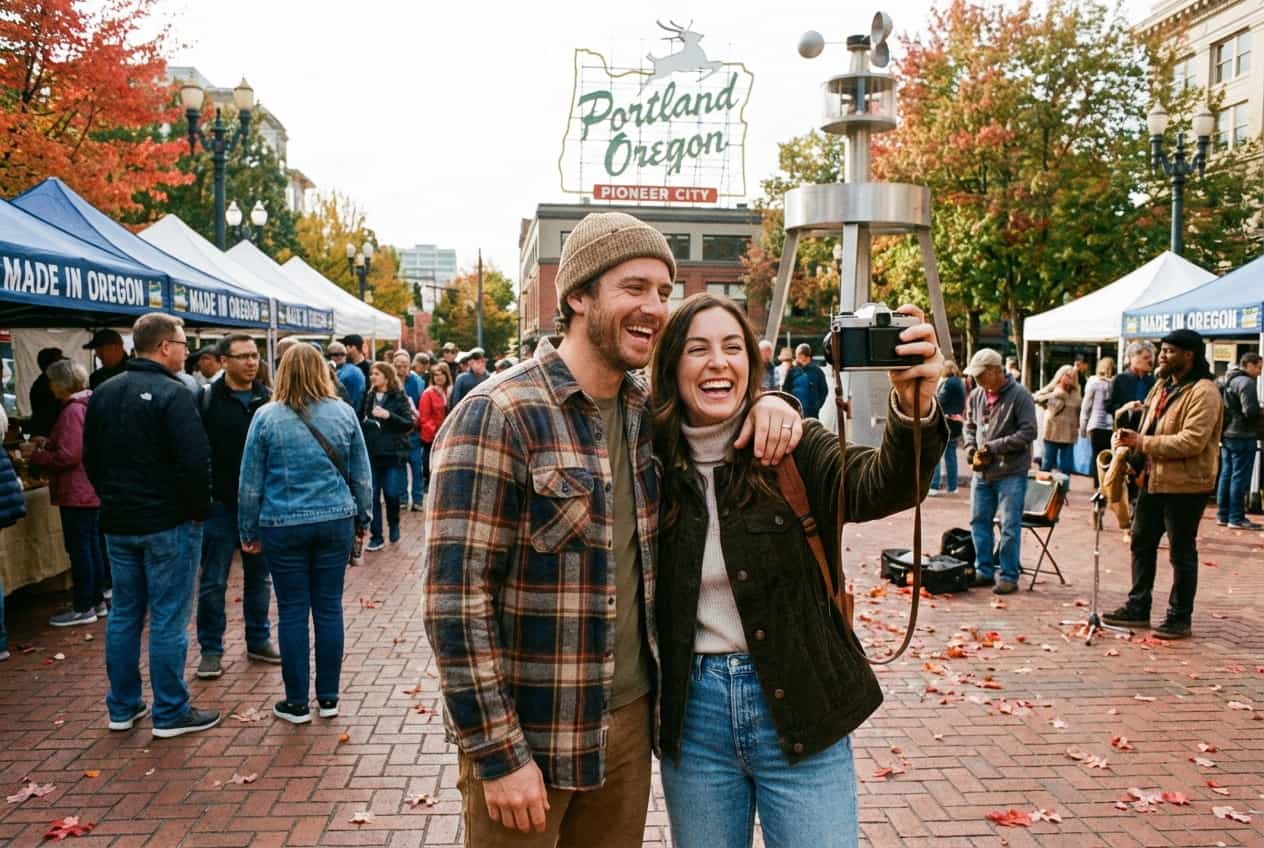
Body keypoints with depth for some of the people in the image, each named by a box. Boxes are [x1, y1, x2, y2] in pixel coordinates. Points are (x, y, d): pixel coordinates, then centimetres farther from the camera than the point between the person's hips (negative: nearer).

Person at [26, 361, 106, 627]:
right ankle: (97, 602, 22)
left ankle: (83, 608, 5)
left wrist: (36, 455, -8)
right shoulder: (89, 405, 11)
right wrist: (47, 445, 14)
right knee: (92, 545, 14)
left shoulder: (72, 410, -17)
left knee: (79, 548, -2)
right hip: (93, 489, 9)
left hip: (77, 493, -9)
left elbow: (67, 457, -21)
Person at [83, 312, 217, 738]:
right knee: (168, 619, 0)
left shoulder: (103, 394, 8)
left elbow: (91, 459, 15)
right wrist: (199, 511, -8)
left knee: (124, 614, 15)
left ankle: (122, 708, 24)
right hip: (168, 523, -7)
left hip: (118, 523, 7)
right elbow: (195, 462, -22)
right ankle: (170, 713, 8)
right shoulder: (173, 394, -16)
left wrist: (113, 500, 19)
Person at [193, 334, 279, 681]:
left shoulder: (268, 399, 5)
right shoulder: (206, 398, -5)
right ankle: (211, 649, 16)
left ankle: (259, 640, 27)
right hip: (220, 505, -3)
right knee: (213, 581, 5)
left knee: (260, 577, 14)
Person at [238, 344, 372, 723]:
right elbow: (361, 475, 6)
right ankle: (328, 698, 17)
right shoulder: (343, 413, 0)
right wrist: (362, 519, 17)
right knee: (329, 608, 9)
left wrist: (249, 531, 10)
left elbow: (250, 482, 0)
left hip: (283, 526, -2)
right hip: (336, 522, 2)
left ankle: (297, 703, 15)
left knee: (292, 612, 6)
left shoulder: (266, 416, -5)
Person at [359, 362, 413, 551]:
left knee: (392, 493, -4)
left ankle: (394, 524, 25)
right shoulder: (368, 397, 10)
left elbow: (410, 424, -10)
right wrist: (366, 422, -1)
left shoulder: (399, 398, -2)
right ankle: (376, 537, 11)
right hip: (371, 454, 4)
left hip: (392, 453, -3)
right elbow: (360, 420, 20)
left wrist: (388, 415, -21)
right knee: (372, 495, 2)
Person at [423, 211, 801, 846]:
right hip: (529, 733, -6)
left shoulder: (645, 410, 4)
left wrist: (766, 404, -2)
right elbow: (455, 597, -18)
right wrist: (497, 753, -18)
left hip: (630, 715, 7)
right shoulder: (498, 416, -17)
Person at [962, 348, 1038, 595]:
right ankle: (984, 570, 25)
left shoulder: (1019, 395, -11)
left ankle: (1009, 575, 11)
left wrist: (994, 447, -18)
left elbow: (1028, 432, -15)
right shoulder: (976, 396, 5)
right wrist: (971, 450, 0)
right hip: (981, 473, 6)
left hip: (1011, 473, -6)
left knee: (1010, 527, 0)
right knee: (979, 521, 12)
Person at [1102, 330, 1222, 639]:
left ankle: (1180, 618, 15)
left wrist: (1141, 442, -21)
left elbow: (1192, 441, -25)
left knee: (1182, 551, 3)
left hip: (1184, 485, -9)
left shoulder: (1204, 392, -16)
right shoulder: (1162, 386, 13)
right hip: (1153, 480, 9)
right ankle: (1138, 608, 26)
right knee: (1141, 543, 15)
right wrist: (1132, 439, 1)